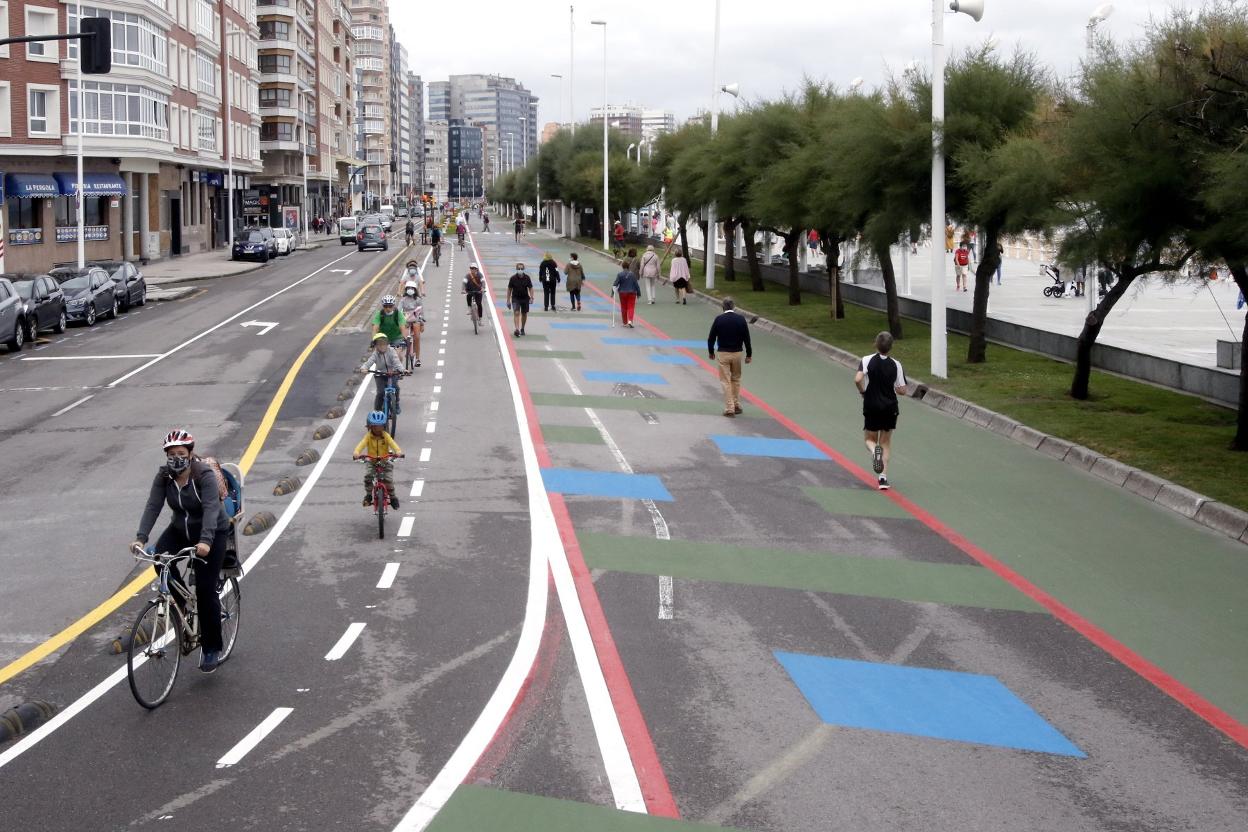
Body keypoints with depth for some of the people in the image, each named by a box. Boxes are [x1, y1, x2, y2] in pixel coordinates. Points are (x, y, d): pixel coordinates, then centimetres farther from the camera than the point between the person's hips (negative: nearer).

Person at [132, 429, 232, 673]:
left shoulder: (205, 475, -24)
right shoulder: (164, 476, -10)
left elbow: (211, 508, -36)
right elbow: (153, 506, -18)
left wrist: (205, 541, -51)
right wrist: (141, 538, -32)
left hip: (212, 533, -5)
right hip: (181, 529, 5)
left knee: (205, 589, -10)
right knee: (160, 556, -25)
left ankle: (211, 649, 5)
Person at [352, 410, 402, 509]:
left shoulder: (386, 436, -8)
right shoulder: (368, 436, -8)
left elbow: (393, 444, -24)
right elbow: (361, 445, -23)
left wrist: (398, 452, -46)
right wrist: (356, 453, -45)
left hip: (385, 461, -1)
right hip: (371, 462, 1)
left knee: (388, 479, -17)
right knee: (367, 477, -25)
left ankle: (393, 497, 7)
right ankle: (368, 495, -2)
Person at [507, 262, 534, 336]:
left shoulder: (527, 278, -4)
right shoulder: (513, 278, -6)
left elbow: (530, 288, 1)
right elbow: (509, 289, 0)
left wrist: (531, 298, -11)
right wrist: (508, 300, 0)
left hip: (525, 298, 2)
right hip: (515, 298, -2)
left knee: (524, 314, 12)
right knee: (516, 313, -17)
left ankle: (522, 329, 31)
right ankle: (517, 329, -26)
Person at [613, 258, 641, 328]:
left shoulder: (620, 274, -8)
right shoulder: (632, 274, -4)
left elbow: (615, 284, -9)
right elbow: (636, 284, -1)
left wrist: (613, 292, -1)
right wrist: (638, 293, 7)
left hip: (622, 293, 0)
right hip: (632, 293, 0)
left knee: (624, 308, 12)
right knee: (630, 307, 0)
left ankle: (625, 322, 19)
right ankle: (630, 321, -19)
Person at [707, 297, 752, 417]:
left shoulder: (719, 319, -7)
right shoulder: (741, 318, -4)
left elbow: (711, 338, -3)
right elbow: (746, 338, -3)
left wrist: (711, 352, 12)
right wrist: (749, 354, 6)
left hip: (723, 353, -2)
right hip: (737, 353, 2)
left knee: (726, 382, 2)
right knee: (736, 379, 19)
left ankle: (729, 409, -1)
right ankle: (737, 405, 24)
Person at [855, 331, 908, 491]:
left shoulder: (867, 361, -9)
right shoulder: (896, 364, -5)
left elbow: (857, 379, -24)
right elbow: (902, 390, -5)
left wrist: (863, 392, -4)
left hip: (871, 407, -1)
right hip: (890, 408, 1)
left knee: (870, 440, 16)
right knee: (886, 443, 13)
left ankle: (875, 451, -20)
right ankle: (883, 478, 4)